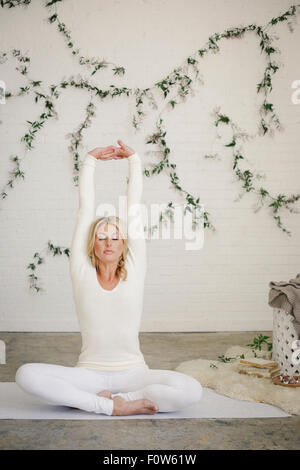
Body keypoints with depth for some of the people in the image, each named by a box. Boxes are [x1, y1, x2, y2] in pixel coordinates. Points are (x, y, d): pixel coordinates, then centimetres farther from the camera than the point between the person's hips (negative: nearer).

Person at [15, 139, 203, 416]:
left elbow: (134, 210, 2)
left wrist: (134, 160, 4)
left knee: (191, 390, -27)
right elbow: (85, 210, 2)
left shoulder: (134, 271, 2)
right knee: (26, 375, -26)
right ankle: (112, 406, -20)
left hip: (132, 372, 0)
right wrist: (90, 161, 5)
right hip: (89, 373, 0)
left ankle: (116, 400, -11)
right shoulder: (82, 272, 2)